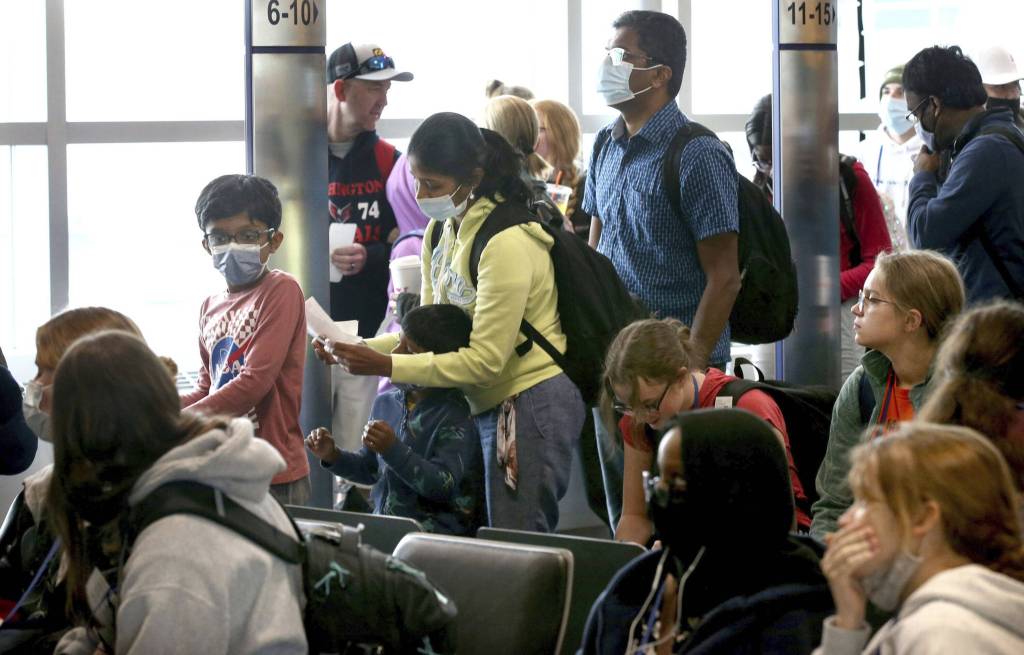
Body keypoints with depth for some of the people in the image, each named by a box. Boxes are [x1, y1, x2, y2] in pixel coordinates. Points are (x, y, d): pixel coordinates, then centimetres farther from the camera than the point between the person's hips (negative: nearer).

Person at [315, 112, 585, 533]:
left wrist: (386, 366, -23)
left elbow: (484, 360, -21)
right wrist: (361, 349, -7)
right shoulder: (441, 230, 7)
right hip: (489, 404, 9)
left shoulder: (507, 243, -20)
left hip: (532, 403, -9)